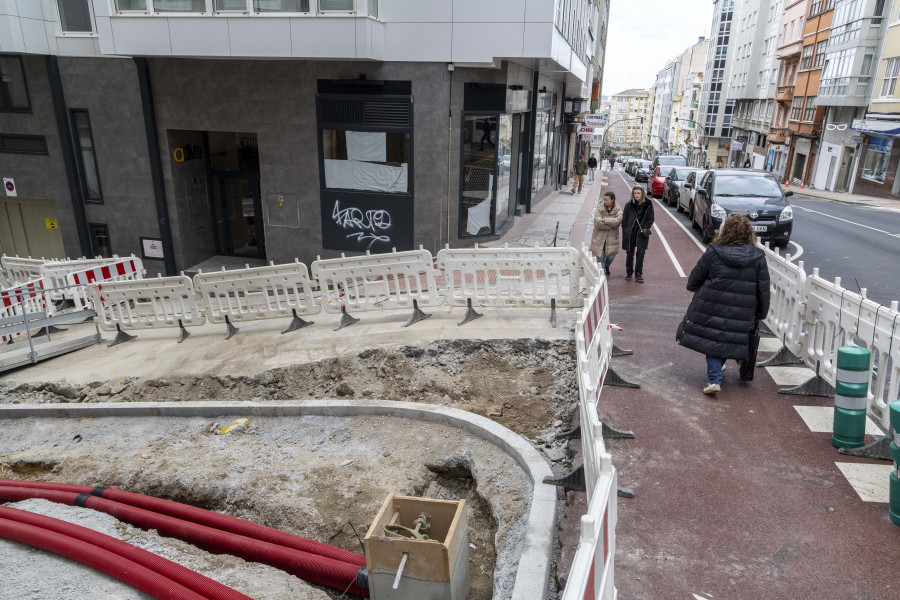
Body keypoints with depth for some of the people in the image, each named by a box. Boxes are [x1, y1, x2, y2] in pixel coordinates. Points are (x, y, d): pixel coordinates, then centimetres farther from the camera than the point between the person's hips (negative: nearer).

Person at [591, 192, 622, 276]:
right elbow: (597, 222, -17)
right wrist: (610, 226, -16)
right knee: (600, 256, 0)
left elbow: (618, 220, -23)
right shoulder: (600, 208, -5)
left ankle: (606, 266, 36)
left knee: (611, 255, 4)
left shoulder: (618, 210, -3)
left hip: (612, 238, 1)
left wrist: (604, 220, -20)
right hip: (600, 237, -1)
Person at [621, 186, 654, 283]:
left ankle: (638, 274, 7)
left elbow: (650, 219, 7)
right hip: (630, 233, 1)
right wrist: (625, 233, -2)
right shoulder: (629, 205, -1)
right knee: (629, 253, 8)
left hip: (642, 234, -1)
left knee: (640, 253, -2)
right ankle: (629, 273, 23)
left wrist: (646, 229, -6)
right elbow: (624, 220, 4)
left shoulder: (648, 205, 0)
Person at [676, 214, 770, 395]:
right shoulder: (758, 257, -2)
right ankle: (718, 367, 39)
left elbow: (696, 277, 4)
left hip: (711, 308, -2)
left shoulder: (713, 253, -9)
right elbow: (763, 290, 2)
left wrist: (692, 287, 26)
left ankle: (714, 379, -4)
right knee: (728, 339, 21)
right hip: (741, 315, 2)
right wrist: (760, 314, 13)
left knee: (713, 339, 6)